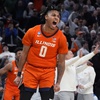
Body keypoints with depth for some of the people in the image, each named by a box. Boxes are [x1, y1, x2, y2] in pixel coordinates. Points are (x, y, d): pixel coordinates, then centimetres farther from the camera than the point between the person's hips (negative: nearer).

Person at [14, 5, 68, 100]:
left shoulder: (61, 38, -6)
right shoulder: (32, 32, -6)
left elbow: (61, 62, 1)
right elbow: (24, 54, 3)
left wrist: (58, 82, -4)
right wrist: (18, 74, 2)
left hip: (48, 73, 0)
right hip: (31, 70, 0)